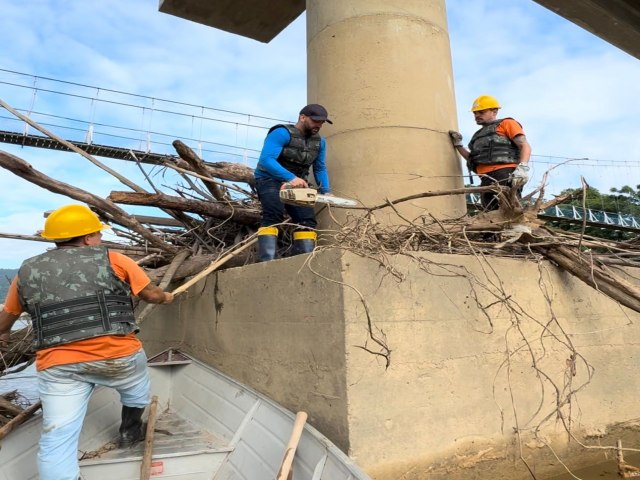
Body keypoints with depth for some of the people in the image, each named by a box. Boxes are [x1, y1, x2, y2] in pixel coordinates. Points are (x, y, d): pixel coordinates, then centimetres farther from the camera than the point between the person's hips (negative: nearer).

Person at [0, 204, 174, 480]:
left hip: (58, 365, 2)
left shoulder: (27, 272, 12)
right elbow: (151, 294, 8)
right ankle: (130, 432, 46)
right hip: (119, 354, -1)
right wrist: (166, 298, 30)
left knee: (58, 438, 7)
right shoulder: (113, 260, 1)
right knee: (137, 388, 29)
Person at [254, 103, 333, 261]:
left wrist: (325, 192, -5)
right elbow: (266, 160, -29)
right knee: (274, 215, -28)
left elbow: (320, 169, 11)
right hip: (270, 180, -6)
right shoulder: (282, 133, -18)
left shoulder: (319, 142, 4)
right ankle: (266, 262, -33)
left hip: (296, 185, 7)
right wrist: (291, 177, -40)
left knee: (307, 220, -9)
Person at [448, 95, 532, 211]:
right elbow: (474, 160, 30)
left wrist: (522, 168, -17)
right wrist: (458, 145, 27)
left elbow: (525, 146, 1)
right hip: (487, 180, 7)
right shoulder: (479, 135, 33)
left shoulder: (506, 123, 13)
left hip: (505, 175, -7)